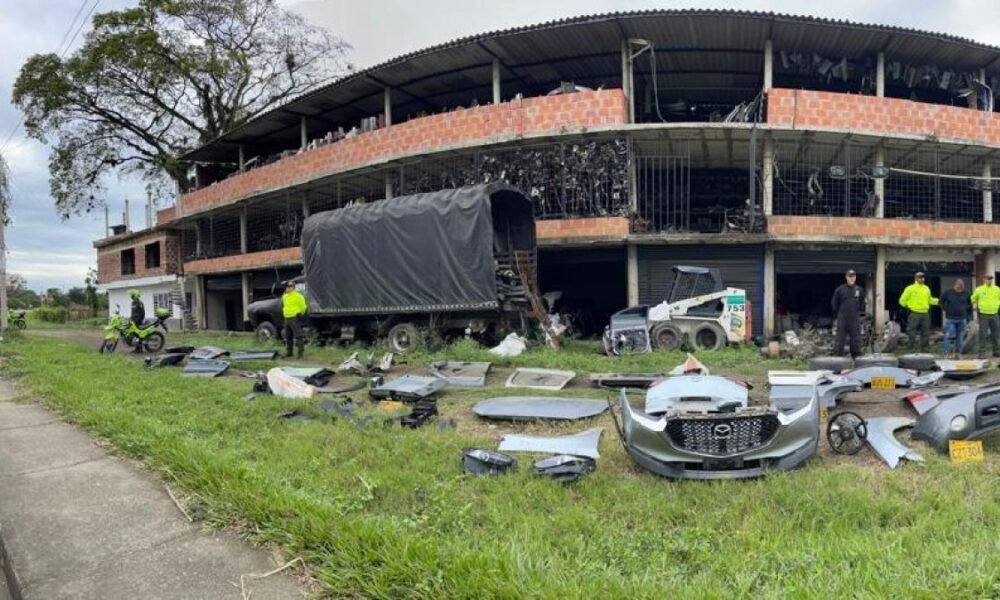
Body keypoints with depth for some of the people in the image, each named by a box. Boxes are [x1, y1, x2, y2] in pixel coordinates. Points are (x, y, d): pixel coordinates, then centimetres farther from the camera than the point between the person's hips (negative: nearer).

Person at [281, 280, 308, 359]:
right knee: (288, 337, 13)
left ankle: (300, 352, -7)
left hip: (295, 318, -9)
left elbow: (303, 307, -9)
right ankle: (288, 352, 22)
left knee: (298, 336, -9)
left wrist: (300, 315, -2)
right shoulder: (284, 296, 14)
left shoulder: (298, 296, -11)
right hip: (287, 319, 9)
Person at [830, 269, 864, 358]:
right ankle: (837, 356, 3)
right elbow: (834, 303, 5)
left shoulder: (860, 290, 6)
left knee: (856, 338, 7)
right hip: (842, 319, -3)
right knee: (840, 338, -2)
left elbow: (862, 303, 19)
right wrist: (837, 314, 5)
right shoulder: (840, 289, -3)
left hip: (855, 319, 3)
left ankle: (856, 356, 15)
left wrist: (859, 312, 13)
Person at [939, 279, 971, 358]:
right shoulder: (948, 292, -7)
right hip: (950, 318, -3)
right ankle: (945, 353, -2)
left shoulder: (966, 293, 2)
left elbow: (969, 304, 16)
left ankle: (958, 353, 18)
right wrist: (945, 310, 0)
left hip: (962, 319, 3)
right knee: (948, 336, -6)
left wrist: (964, 309, 6)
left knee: (960, 337, 8)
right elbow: (941, 302, 5)